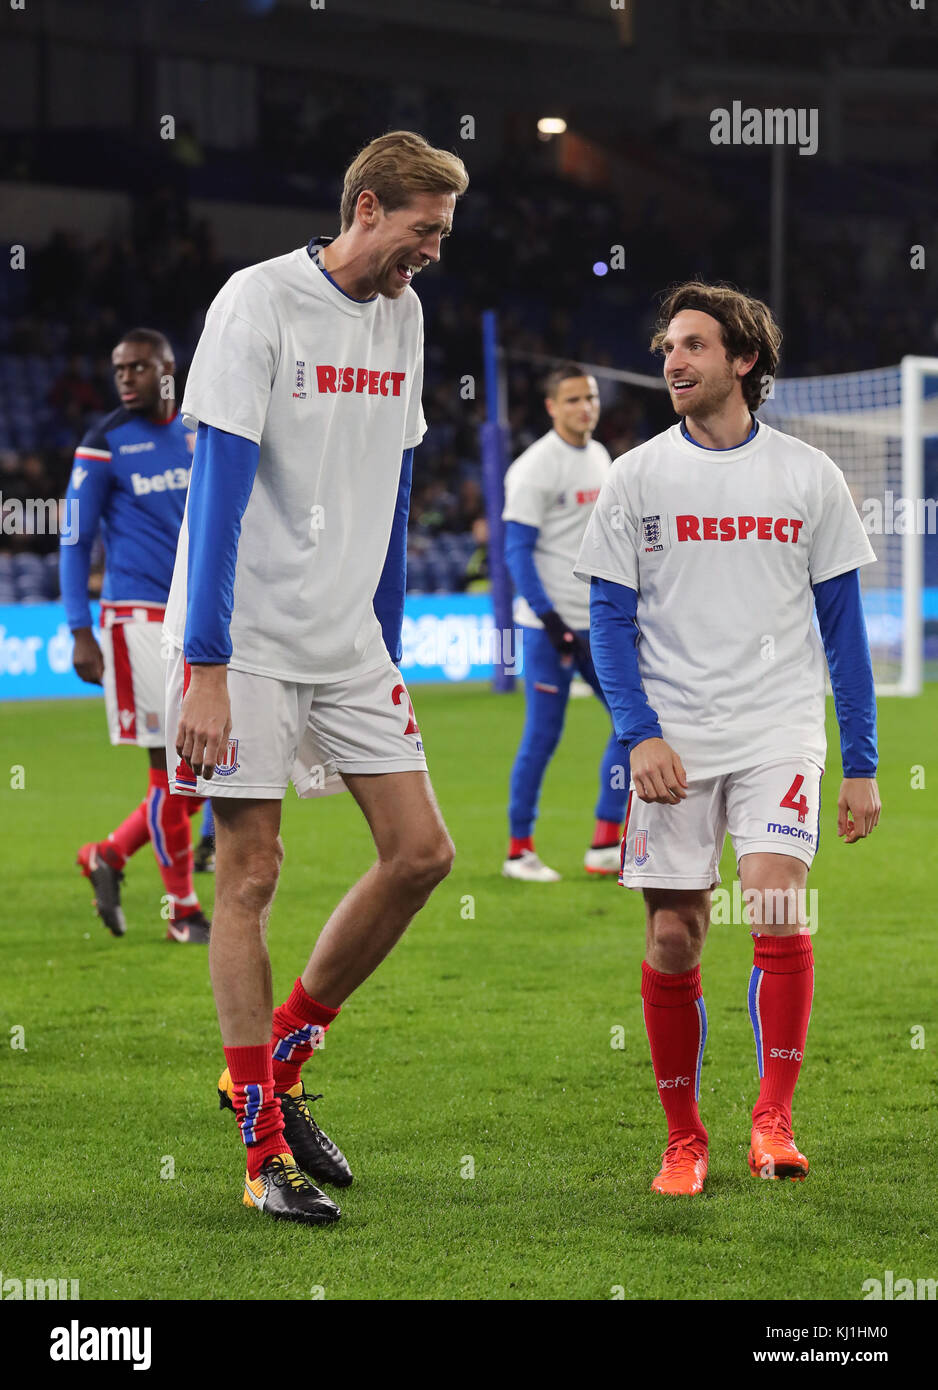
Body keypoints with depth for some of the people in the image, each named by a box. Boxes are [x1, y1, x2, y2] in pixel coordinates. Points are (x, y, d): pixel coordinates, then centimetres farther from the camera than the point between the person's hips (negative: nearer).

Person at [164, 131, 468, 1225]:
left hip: (349, 642, 7)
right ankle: (264, 1147, 3)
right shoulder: (258, 303, -11)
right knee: (249, 874, -3)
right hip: (247, 639, -7)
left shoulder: (400, 316, 10)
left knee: (421, 852, -1)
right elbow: (218, 487, -16)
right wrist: (205, 669, -20)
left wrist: (388, 649, 18)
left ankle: (276, 1060, 15)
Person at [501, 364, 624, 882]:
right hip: (549, 624, -8)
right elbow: (517, 549, -14)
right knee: (542, 736, -5)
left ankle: (605, 844, 7)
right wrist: (549, 619, -20)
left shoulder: (599, 458, 12)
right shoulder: (535, 467, -11)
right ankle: (519, 849, 7)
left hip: (599, 623, 8)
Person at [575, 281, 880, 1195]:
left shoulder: (808, 476, 5)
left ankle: (772, 1121, -12)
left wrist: (862, 765, 6)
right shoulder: (636, 477, 5)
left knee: (777, 909, -19)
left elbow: (843, 623, 9)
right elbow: (610, 618, 5)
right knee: (673, 940, 1)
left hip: (778, 734, -1)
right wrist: (640, 734, -10)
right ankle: (683, 1139, 13)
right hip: (672, 741, 1)